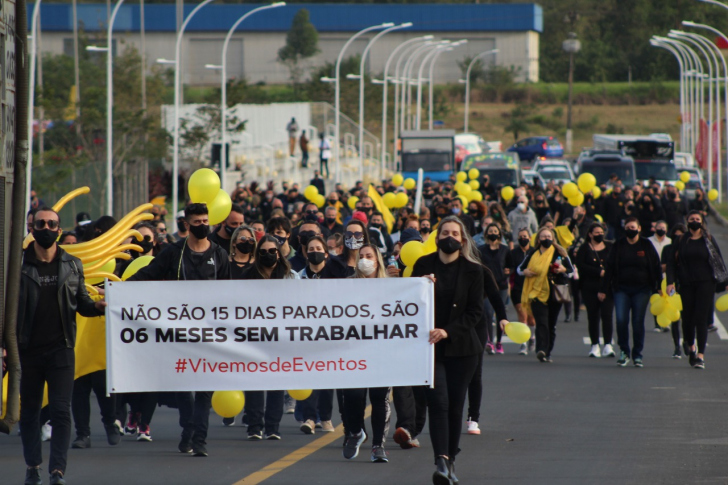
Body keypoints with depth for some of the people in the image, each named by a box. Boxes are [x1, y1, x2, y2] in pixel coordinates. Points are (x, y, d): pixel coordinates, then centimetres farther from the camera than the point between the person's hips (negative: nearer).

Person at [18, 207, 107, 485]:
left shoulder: (72, 265, 7)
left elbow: (81, 302, 12)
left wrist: (97, 306, -10)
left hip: (61, 349, 0)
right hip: (27, 350, 0)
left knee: (61, 410, -7)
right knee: (29, 411, 8)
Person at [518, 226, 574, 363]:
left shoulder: (560, 253, 8)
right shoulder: (533, 254, 10)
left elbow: (572, 271, 12)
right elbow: (520, 268, 19)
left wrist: (563, 270, -10)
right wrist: (525, 272, -4)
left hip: (555, 294, 1)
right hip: (537, 293, -1)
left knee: (551, 325, 6)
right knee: (541, 323, -17)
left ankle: (547, 353, 15)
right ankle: (541, 350, -30)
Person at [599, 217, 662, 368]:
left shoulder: (646, 245, 4)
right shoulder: (619, 245, 6)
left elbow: (656, 268, 5)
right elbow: (609, 268, 7)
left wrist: (659, 287, -3)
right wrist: (603, 290, 3)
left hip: (641, 289, -1)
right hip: (621, 289, 1)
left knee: (638, 322, 0)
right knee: (621, 320, -11)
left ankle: (637, 355, 10)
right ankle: (624, 351, 5)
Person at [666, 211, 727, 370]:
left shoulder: (709, 240, 5)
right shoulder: (681, 241, 7)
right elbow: (672, 262, 7)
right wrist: (670, 282, -4)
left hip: (706, 283, -2)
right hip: (687, 284, 2)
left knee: (701, 318, -9)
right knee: (688, 317, 5)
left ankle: (701, 354, -9)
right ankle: (689, 343, 35)